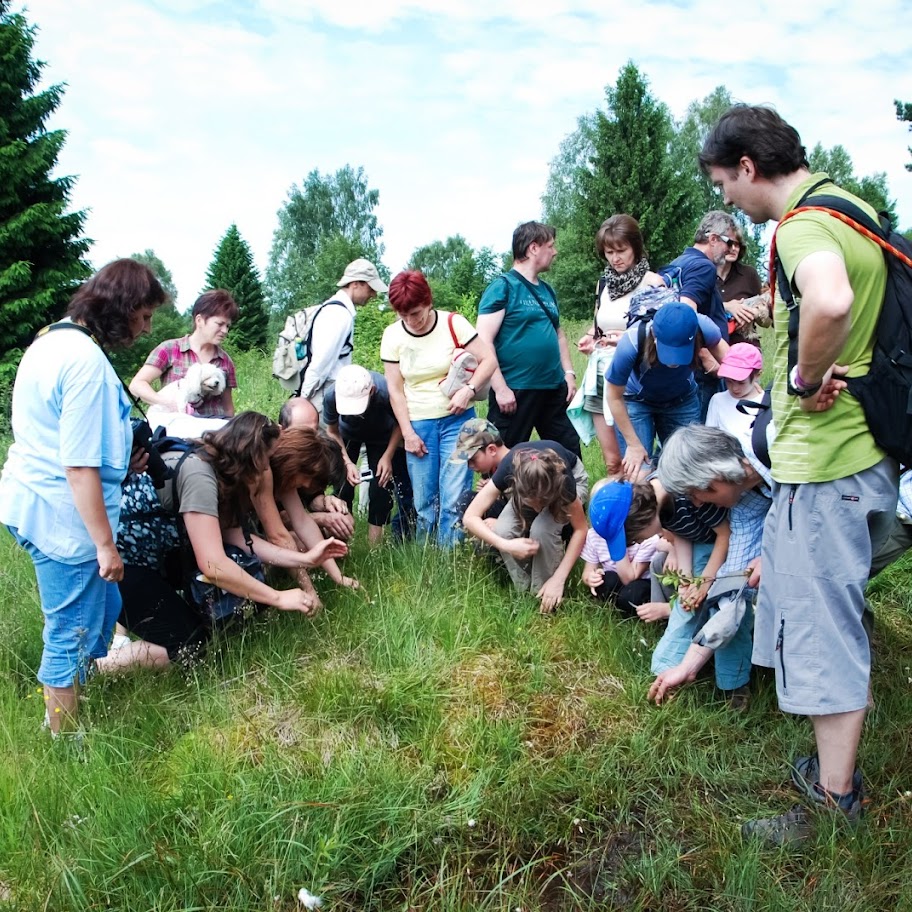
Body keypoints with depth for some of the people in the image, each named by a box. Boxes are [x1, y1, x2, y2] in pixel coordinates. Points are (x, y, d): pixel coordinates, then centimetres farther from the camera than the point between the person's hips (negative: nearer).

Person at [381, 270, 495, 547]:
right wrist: (408, 433, -2)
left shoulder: (453, 323, -5)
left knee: (454, 499, -7)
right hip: (418, 425, 2)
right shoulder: (392, 335, 1)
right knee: (424, 501, 3)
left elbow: (488, 360, -5)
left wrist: (469, 390, -19)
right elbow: (395, 389, 2)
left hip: (457, 420, -2)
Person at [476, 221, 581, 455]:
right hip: (514, 392, -7)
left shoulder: (547, 290, 15)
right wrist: (500, 388, -19)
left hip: (554, 389, 7)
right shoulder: (503, 286, -7)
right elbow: (484, 342, -14)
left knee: (569, 454, 13)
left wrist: (569, 372, 13)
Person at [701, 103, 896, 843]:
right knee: (833, 617, 20)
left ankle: (835, 803, 16)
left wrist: (803, 376, -25)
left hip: (823, 462, -10)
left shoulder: (802, 224, -18)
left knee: (821, 629, 1)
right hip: (863, 448, 10)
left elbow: (829, 299, -42)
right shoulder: (850, 207, 14)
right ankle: (835, 765, 37)